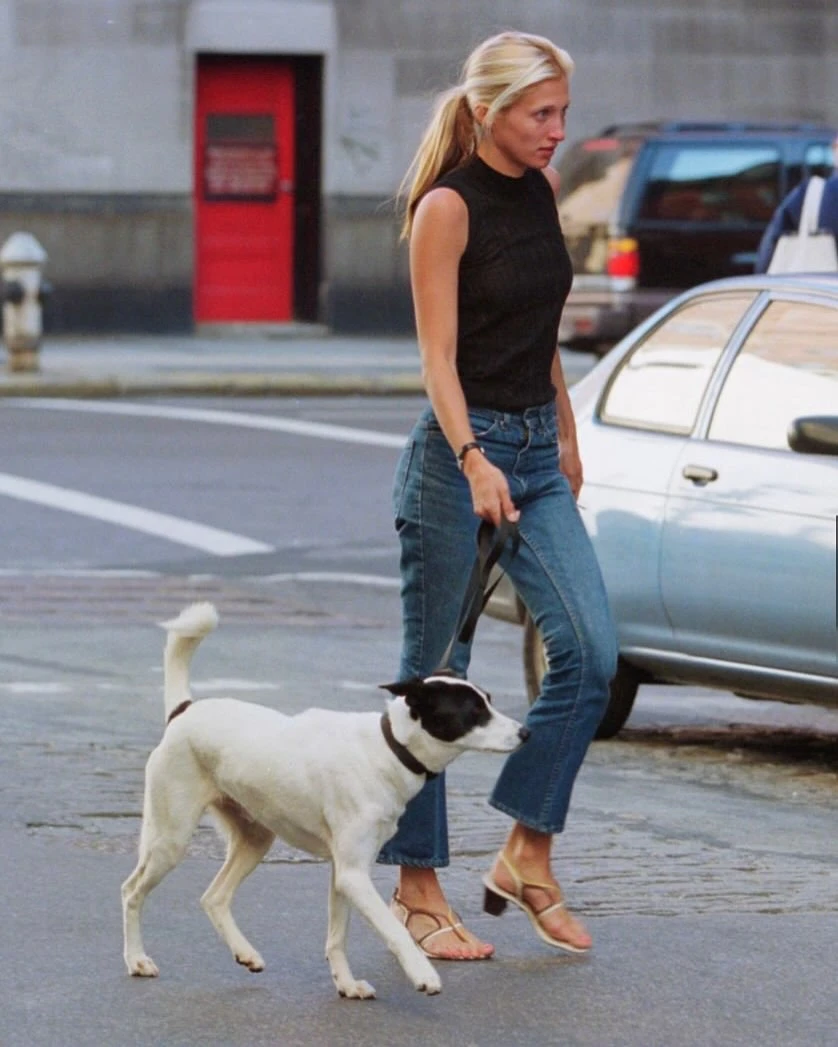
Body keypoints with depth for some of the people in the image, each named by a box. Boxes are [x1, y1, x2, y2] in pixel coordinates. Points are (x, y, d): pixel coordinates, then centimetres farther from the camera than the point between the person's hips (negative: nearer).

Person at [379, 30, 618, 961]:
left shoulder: (540, 190, 9)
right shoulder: (448, 207, -13)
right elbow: (437, 359, -18)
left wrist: (566, 438, 22)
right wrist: (475, 463, -30)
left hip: (535, 454, 7)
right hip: (458, 452, -7)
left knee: (589, 650, -6)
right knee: (435, 675, 0)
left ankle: (526, 856, 5)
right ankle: (416, 888, 9)